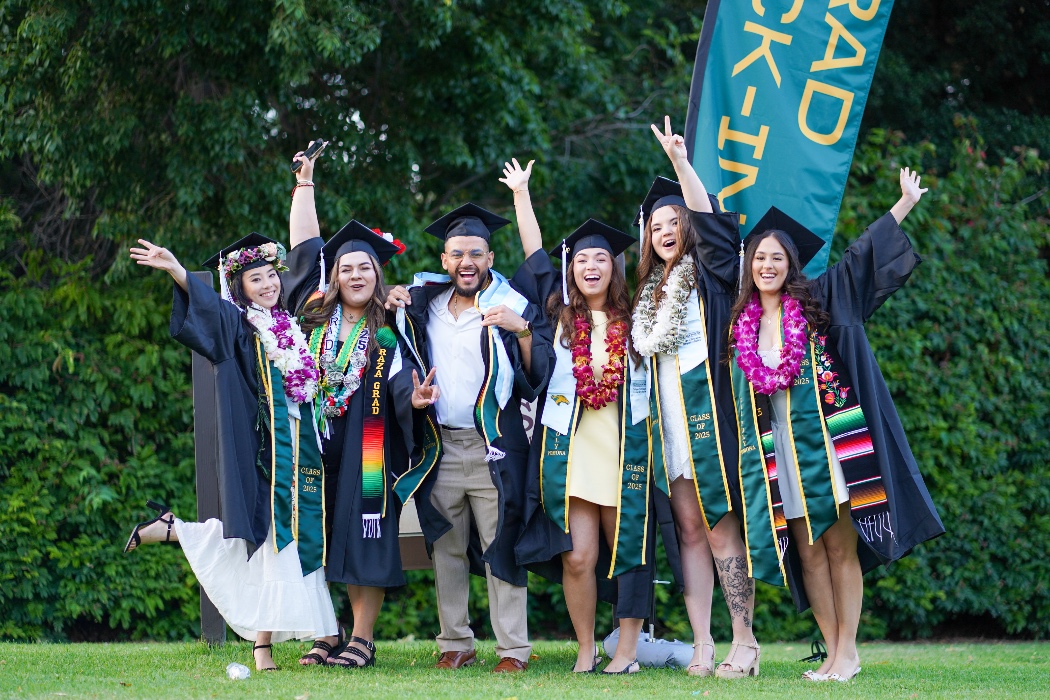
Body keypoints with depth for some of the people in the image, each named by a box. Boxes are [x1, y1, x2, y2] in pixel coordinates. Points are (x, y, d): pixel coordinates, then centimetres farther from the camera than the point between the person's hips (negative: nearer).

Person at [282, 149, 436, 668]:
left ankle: (362, 638, 1)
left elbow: (401, 379, -10)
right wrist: (304, 181, 14)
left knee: (365, 537, -3)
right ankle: (325, 633, 10)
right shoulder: (316, 317, 8)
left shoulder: (388, 332, 1)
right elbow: (305, 246, 12)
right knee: (318, 537, 4)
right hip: (316, 447, 3)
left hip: (366, 449, -3)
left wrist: (415, 397, -34)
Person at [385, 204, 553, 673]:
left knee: (500, 547, -5)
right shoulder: (424, 305, 12)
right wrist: (395, 310, 10)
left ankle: (513, 649, -3)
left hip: (493, 448, -4)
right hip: (439, 448, 4)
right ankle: (455, 643, 13)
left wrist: (523, 331, -23)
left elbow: (539, 376, -8)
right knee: (447, 549, 6)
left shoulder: (514, 308, -1)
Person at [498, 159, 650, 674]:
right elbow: (534, 252, 14)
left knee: (627, 549, 1)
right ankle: (586, 650, 6)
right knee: (576, 556, -5)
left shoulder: (630, 319, 9)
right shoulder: (560, 313, 10)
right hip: (568, 448, 0)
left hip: (624, 448, 0)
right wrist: (521, 193, 18)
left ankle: (627, 651, 8)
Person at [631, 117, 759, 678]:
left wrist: (679, 160, -23)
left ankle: (744, 642, -7)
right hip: (668, 416, 6)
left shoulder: (707, 273, 1)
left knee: (719, 525, -9)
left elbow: (709, 219, -14)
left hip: (705, 408, -6)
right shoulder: (651, 290, 19)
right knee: (689, 529, 2)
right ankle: (702, 645, -1)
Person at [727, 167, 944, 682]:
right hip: (776, 448, 3)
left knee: (840, 546, -3)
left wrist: (905, 204, -1)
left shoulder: (818, 303, 2)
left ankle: (848, 650, -1)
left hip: (822, 440, -3)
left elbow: (861, 255, 0)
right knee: (807, 550, 3)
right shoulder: (742, 321, 10)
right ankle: (833, 652, 6)